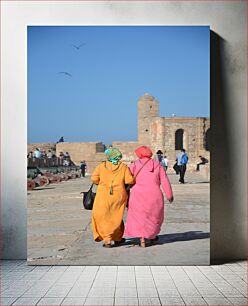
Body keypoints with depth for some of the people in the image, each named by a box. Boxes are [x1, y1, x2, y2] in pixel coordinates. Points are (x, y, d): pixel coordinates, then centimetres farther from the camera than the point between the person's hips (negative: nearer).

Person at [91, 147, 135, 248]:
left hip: (103, 194, -1)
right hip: (119, 195, 1)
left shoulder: (102, 166, 1)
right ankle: (117, 238, 29)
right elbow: (130, 180, -6)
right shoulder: (123, 167, 1)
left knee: (103, 217, 9)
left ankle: (107, 239, 0)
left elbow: (94, 178, -5)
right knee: (117, 217, 17)